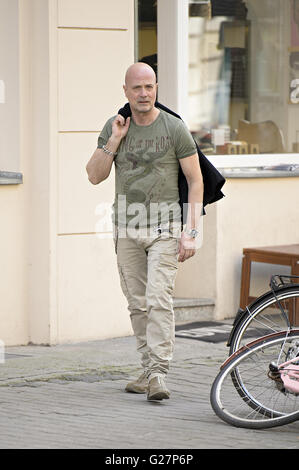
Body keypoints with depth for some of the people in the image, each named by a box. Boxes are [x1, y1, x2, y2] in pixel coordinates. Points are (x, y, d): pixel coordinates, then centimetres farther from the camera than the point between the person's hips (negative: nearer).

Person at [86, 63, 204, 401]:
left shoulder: (174, 128, -4)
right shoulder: (114, 127, 7)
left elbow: (195, 181, -2)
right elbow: (94, 176, 4)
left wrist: (192, 231, -9)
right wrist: (114, 141, -9)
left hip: (164, 227, -4)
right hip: (127, 228, 4)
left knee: (159, 300, -15)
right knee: (137, 305, 7)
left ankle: (158, 374, -18)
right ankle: (149, 369, 16)